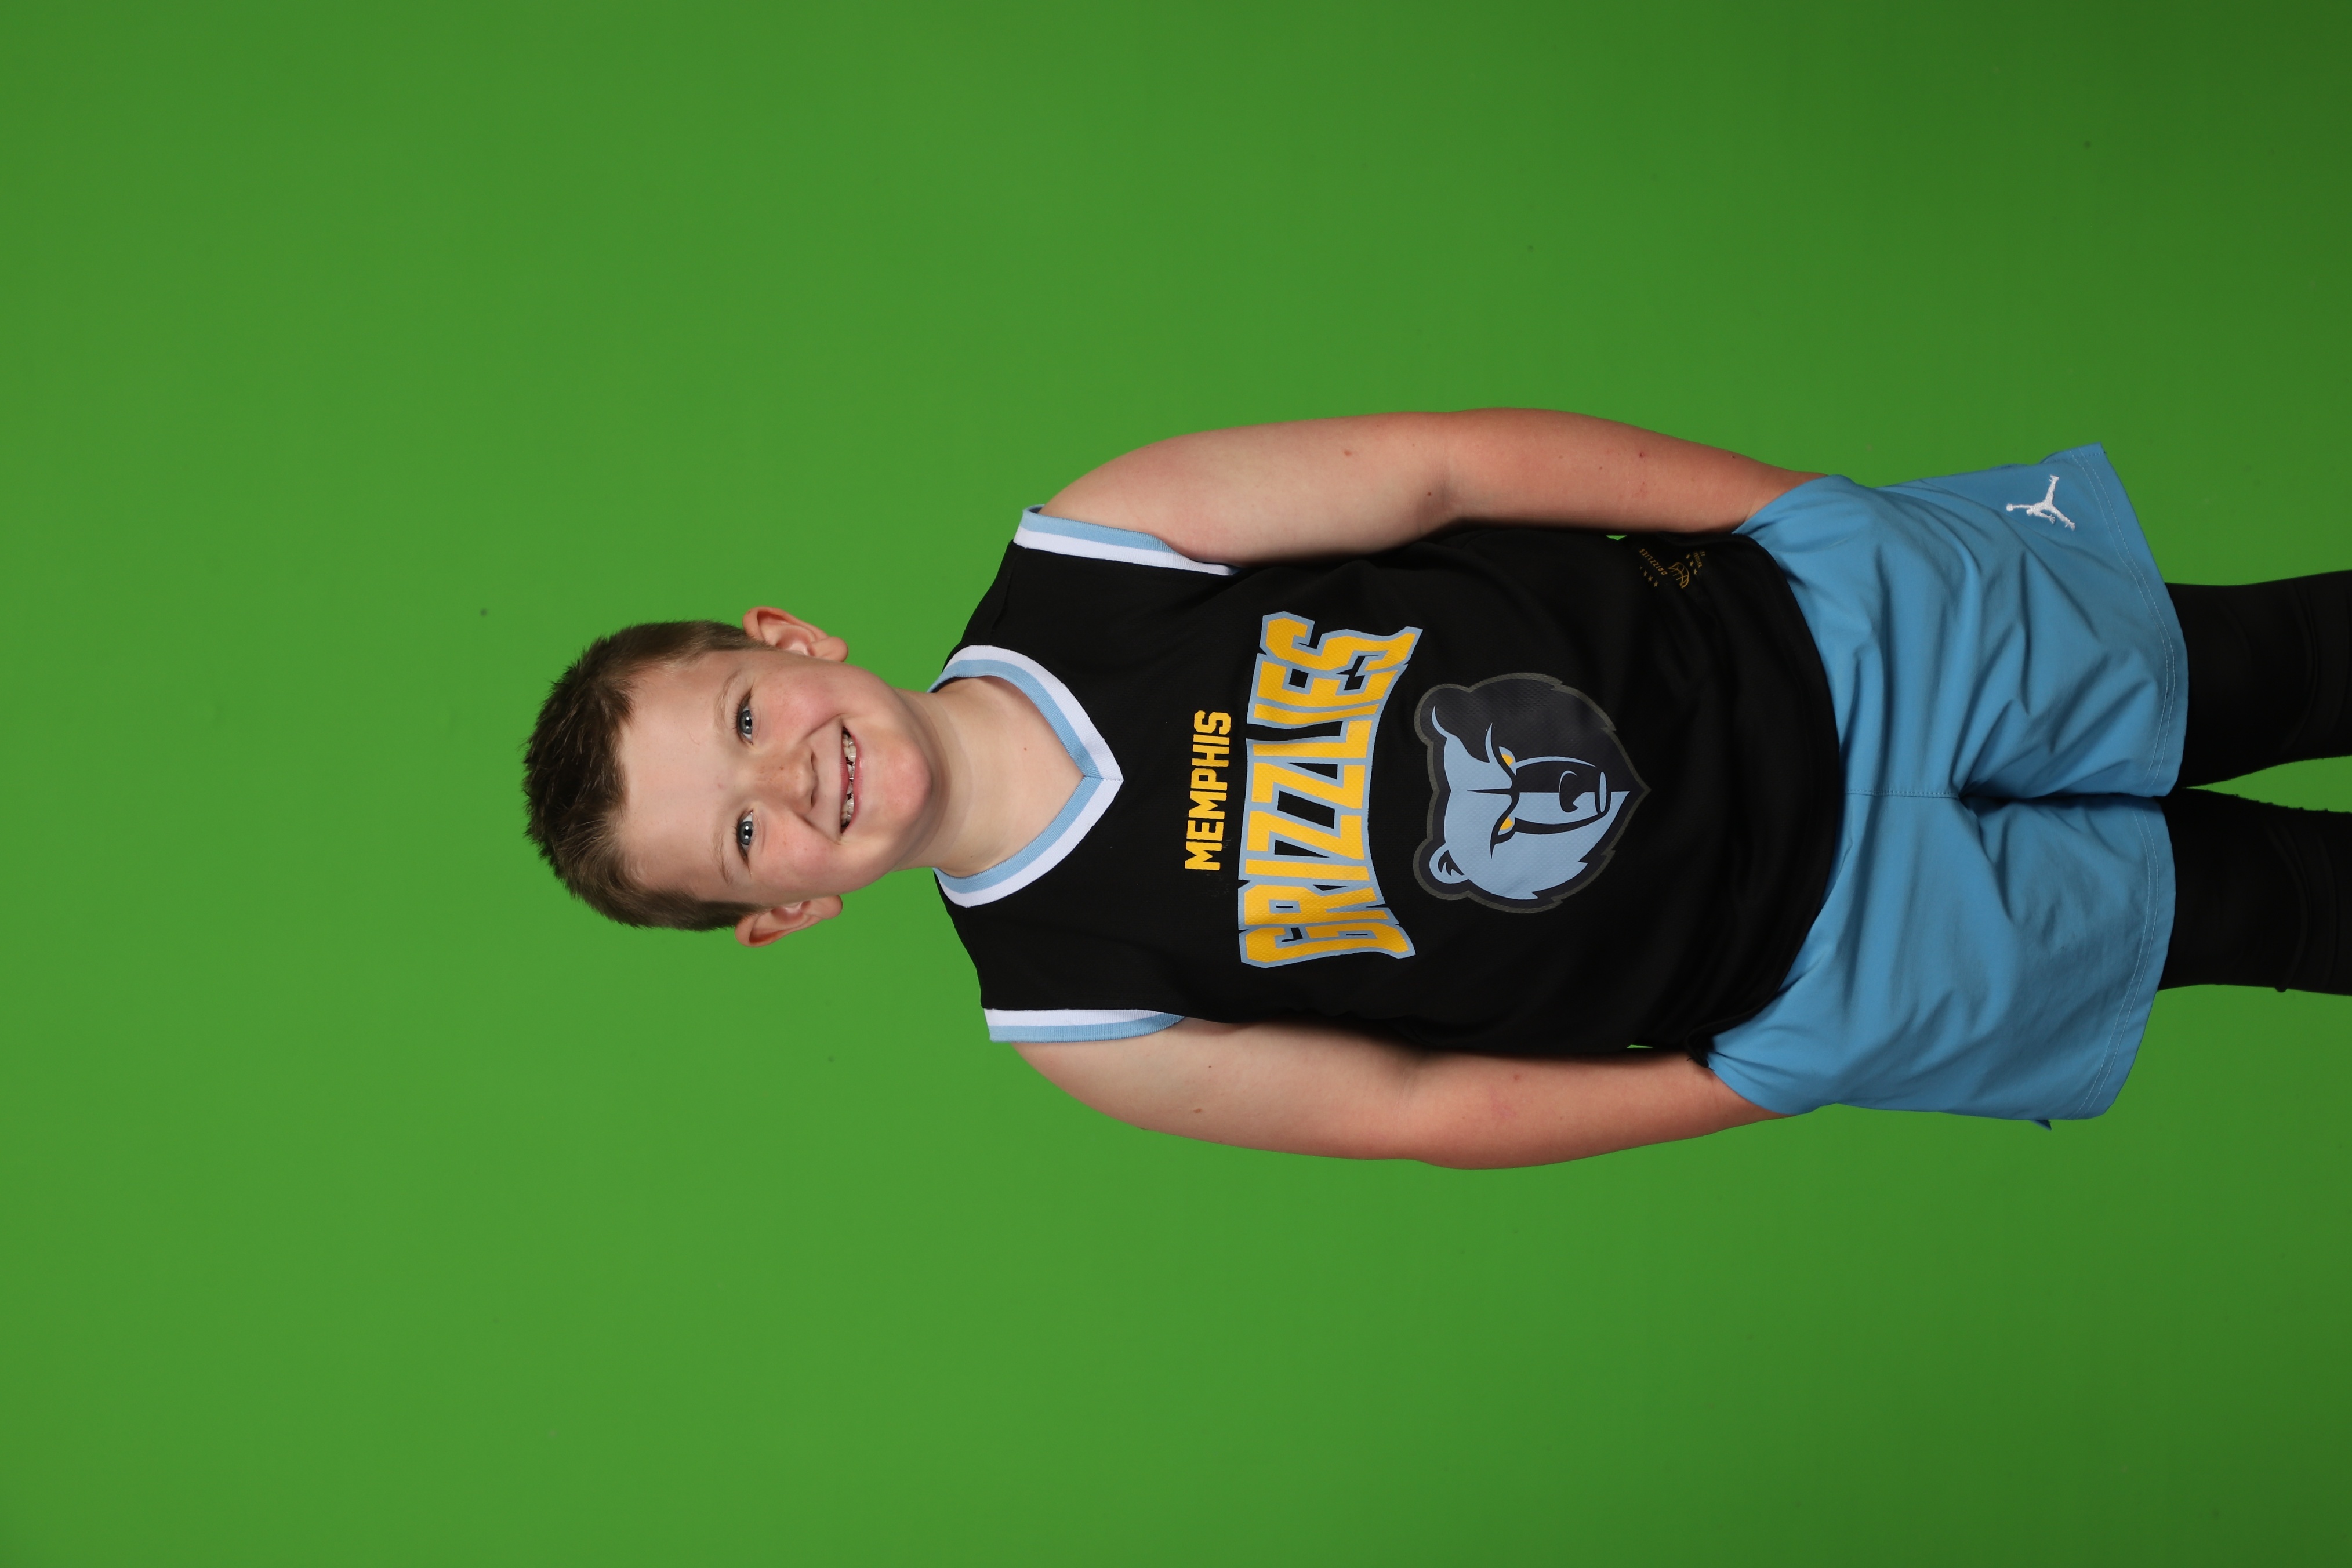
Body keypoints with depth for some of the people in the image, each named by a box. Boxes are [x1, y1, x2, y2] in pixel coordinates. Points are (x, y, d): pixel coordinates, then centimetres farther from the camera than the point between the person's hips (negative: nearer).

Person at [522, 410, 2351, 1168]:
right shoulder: (1070, 1011, -14)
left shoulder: (1090, 555, -15)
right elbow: (1420, 1106, -5)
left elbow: (1459, 462, -10)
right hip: (1819, 974, -1)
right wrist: (1752, 1088, -6)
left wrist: (1819, 510, -9)